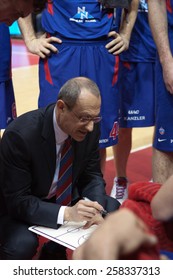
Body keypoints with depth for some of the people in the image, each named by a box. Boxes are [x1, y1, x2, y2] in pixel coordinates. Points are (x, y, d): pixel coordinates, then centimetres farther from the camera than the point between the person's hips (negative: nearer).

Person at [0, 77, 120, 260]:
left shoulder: (89, 127, -16)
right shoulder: (20, 134, -32)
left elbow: (92, 176, -3)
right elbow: (18, 201, -28)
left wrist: (95, 210, -25)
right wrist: (66, 213, -42)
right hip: (22, 206, -5)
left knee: (114, 210, -10)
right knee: (22, 244, -34)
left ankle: (57, 251, 12)